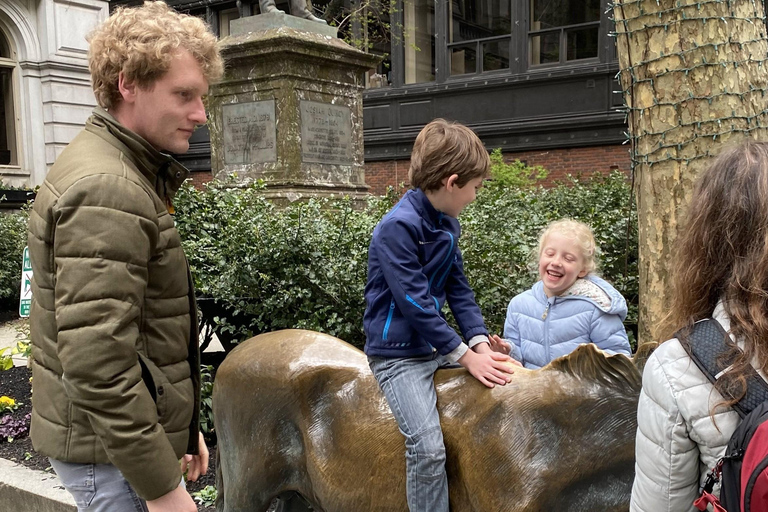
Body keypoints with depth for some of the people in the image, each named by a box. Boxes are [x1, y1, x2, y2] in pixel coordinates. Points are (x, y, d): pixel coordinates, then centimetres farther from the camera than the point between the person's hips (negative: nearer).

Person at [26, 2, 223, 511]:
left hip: (137, 434, 9)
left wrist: (179, 424, 19)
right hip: (113, 453, -9)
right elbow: (97, 365, -27)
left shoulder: (131, 173, 11)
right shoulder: (105, 192, -22)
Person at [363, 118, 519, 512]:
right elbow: (416, 304, -22)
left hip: (438, 344, 9)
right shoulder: (398, 227, -20)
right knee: (428, 448, -21)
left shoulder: (448, 225, 7)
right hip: (398, 354, -8)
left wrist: (480, 341, -4)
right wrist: (465, 355, -19)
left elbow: (458, 289, 9)